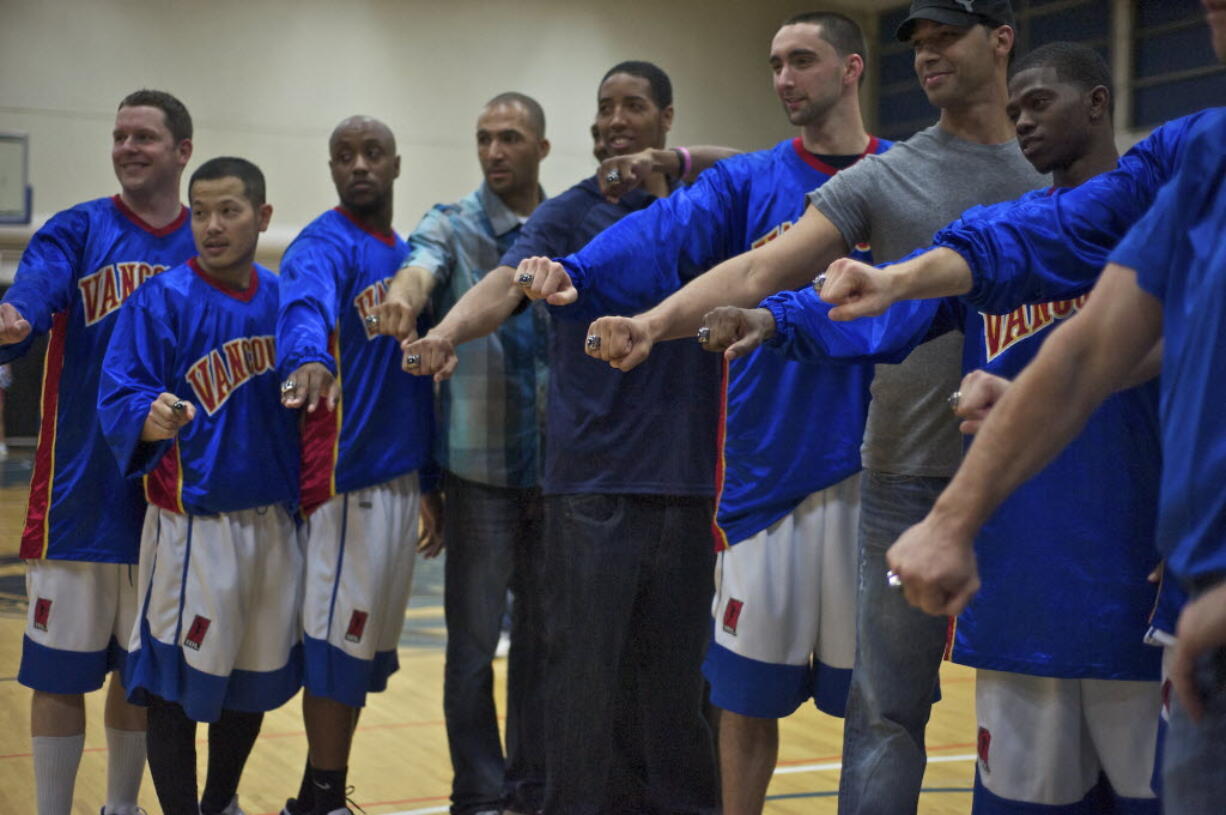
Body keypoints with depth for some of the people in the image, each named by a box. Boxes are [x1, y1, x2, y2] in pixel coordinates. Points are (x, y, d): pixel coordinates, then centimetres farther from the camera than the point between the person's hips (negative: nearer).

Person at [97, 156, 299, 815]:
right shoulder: (162, 299, -9)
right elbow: (119, 398, -15)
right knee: (178, 685, 0)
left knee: (258, 676, 16)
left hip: (274, 519, 5)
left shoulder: (284, 299, 5)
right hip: (194, 523, -5)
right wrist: (150, 418, -35)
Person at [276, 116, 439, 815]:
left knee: (366, 643, 13)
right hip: (350, 474, -8)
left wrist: (432, 480, 14)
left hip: (402, 476, 8)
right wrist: (308, 359, -55)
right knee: (340, 638, -3)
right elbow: (304, 308, -33)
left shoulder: (407, 254, 16)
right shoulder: (325, 246, -9)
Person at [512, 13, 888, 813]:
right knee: (748, 692, 8)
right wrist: (576, 270, -32)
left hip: (870, 474, 0)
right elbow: (660, 234, -13)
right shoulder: (749, 182, 5)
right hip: (767, 471, 1)